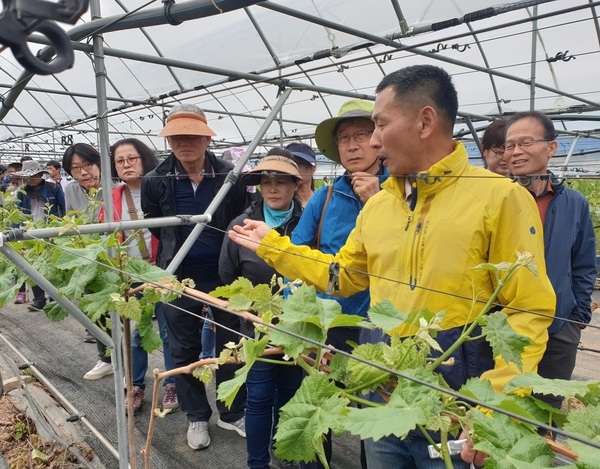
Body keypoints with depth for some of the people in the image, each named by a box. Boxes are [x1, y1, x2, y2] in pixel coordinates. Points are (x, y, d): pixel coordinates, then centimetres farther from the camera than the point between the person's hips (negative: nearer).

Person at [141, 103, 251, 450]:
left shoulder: (231, 178, -9)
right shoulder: (156, 181, -7)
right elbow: (153, 227, 8)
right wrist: (173, 253, 9)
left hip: (224, 277, 0)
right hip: (179, 279, 1)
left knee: (230, 347, 13)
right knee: (185, 350, 14)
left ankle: (233, 413, 33)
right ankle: (197, 417, 34)